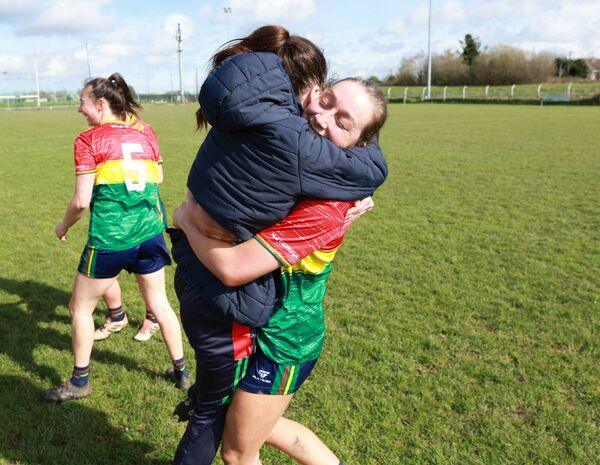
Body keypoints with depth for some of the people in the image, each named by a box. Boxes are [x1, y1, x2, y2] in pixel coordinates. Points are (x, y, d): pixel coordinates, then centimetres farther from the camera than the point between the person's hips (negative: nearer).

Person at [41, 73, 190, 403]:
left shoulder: (89, 141, -6)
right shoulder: (145, 136, 7)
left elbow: (81, 201, -9)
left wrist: (63, 227, 8)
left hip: (108, 239, -5)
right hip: (150, 235, 5)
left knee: (80, 307, 16)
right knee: (160, 303, 19)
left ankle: (79, 381, 27)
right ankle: (181, 370, 28)